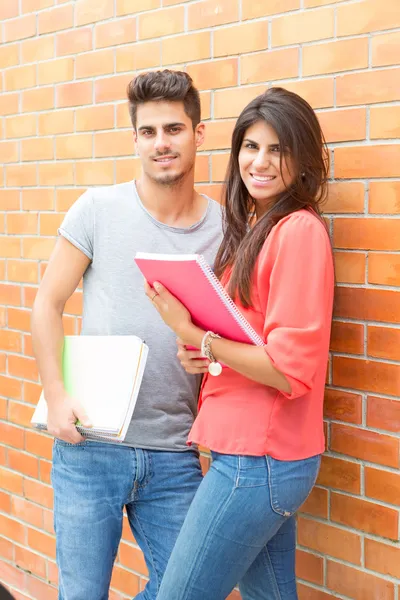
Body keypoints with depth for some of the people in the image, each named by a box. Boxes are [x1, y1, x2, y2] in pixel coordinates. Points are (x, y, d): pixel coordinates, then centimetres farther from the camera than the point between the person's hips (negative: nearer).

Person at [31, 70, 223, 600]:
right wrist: (56, 396, -9)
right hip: (89, 443, -1)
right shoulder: (99, 209, -2)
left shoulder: (224, 228, 2)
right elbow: (48, 304, 1)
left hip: (176, 456, 2)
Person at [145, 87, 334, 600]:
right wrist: (202, 354, 0)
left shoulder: (299, 230, -15)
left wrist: (193, 335, -14)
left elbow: (290, 369, -19)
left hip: (258, 459, -8)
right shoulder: (252, 228, 12)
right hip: (253, 455, 8)